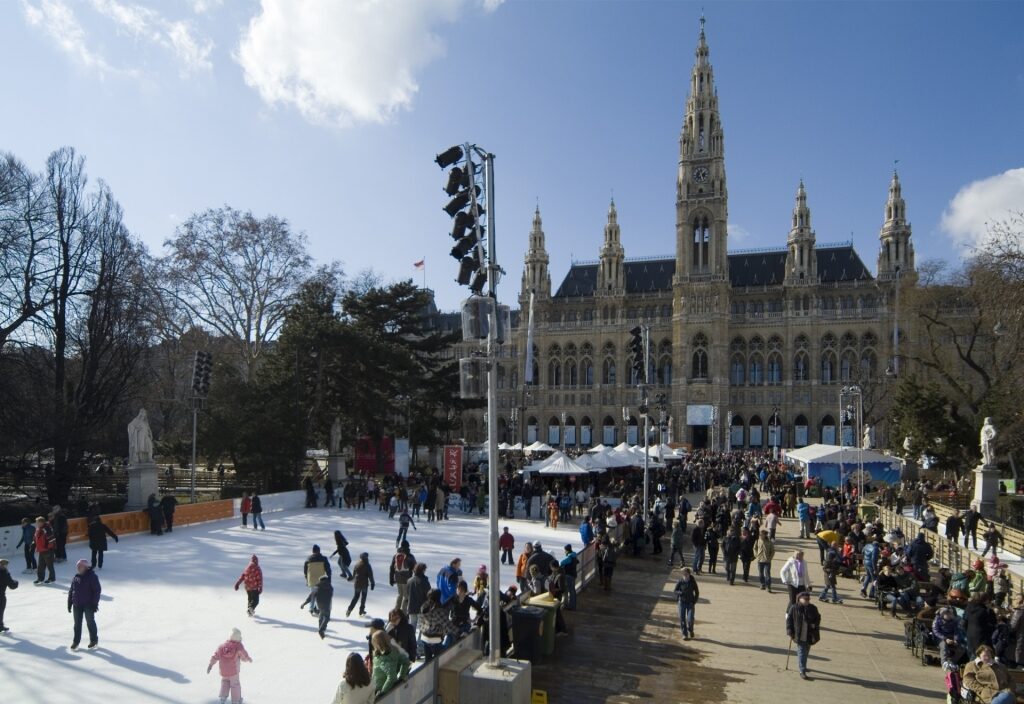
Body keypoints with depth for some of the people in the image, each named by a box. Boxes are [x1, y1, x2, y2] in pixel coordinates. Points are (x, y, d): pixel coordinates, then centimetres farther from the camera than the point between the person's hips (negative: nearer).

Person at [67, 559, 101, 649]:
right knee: (77, 624, 11)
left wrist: (95, 604, -15)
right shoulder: (75, 578, 4)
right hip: (77, 605, 5)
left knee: (90, 623, 8)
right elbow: (71, 591, 12)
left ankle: (94, 640, 23)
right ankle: (76, 641, 24)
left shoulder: (92, 577, -13)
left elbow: (97, 590, -13)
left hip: (88, 605, -5)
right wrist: (69, 604, 9)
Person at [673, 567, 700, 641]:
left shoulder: (693, 581, -9)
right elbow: (676, 590, 0)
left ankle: (690, 630, 23)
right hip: (682, 602, 1)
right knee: (682, 619, 0)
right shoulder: (680, 581, -8)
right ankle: (685, 634, 16)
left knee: (690, 619, -7)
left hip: (690, 602, -1)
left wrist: (694, 602, -5)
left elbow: (697, 592, 1)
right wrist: (681, 593, -20)